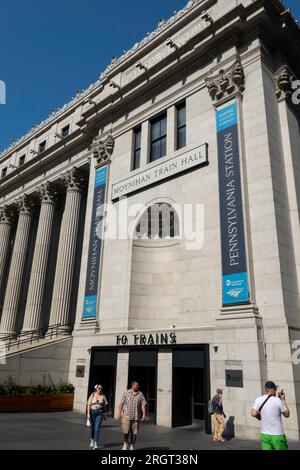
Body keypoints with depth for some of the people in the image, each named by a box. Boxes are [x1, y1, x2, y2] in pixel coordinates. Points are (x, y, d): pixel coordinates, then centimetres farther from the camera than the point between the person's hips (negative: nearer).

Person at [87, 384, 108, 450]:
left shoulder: (103, 396, 2)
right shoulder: (92, 395, -1)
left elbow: (105, 406, 7)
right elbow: (89, 405, -2)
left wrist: (105, 414, 8)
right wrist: (88, 414, -9)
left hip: (100, 413, -1)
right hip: (92, 412, 1)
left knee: (97, 428, -10)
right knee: (92, 427, 16)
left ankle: (96, 444, -8)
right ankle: (92, 440, 41)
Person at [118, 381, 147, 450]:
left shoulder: (140, 394, 3)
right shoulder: (126, 393, 0)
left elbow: (143, 405, -1)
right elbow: (121, 404, 0)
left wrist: (144, 415, -9)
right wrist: (119, 413, -6)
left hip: (136, 416, 1)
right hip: (127, 415, -1)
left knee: (134, 432, 4)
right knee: (126, 431, -2)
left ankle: (132, 446, 20)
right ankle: (126, 444, 23)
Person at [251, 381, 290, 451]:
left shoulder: (258, 400, -4)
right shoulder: (278, 400, -12)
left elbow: (254, 414, -13)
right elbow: (287, 415, 1)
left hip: (265, 435, 3)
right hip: (278, 436, -3)